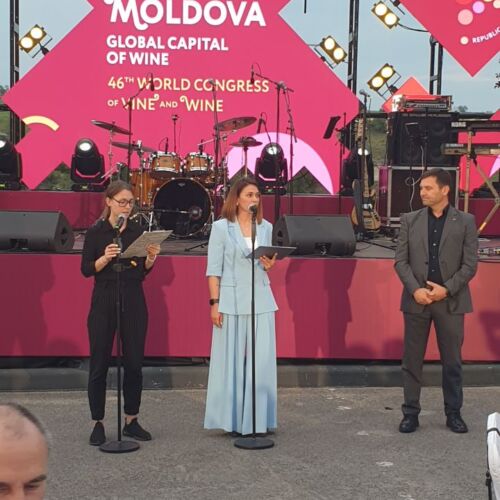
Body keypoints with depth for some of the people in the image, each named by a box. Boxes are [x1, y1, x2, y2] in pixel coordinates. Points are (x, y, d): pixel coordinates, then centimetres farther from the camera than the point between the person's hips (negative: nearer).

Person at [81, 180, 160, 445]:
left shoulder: (137, 230, 7)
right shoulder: (96, 232, -2)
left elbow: (144, 271, 11)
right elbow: (86, 270, -5)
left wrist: (151, 258, -9)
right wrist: (105, 258, -22)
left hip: (134, 302, 3)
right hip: (104, 302, -3)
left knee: (134, 363, 5)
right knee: (99, 363, 1)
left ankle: (131, 421, 17)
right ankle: (97, 423, 12)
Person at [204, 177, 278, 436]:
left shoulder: (266, 227, 11)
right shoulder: (221, 227, -1)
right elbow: (214, 269, -3)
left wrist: (269, 265, -3)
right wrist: (214, 303, -10)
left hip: (261, 300, 4)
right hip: (232, 301, -4)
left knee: (261, 360, 3)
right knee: (231, 360, 0)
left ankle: (257, 419, 12)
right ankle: (232, 420, 9)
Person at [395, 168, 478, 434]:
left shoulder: (465, 221, 1)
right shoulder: (409, 220, 4)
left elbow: (470, 264, -2)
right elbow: (401, 260, 1)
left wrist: (447, 288, -14)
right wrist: (415, 289, -12)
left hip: (451, 300, -1)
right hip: (416, 300, 1)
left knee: (452, 361, 7)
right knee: (412, 360, 5)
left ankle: (453, 412, 20)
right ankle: (410, 413, 15)